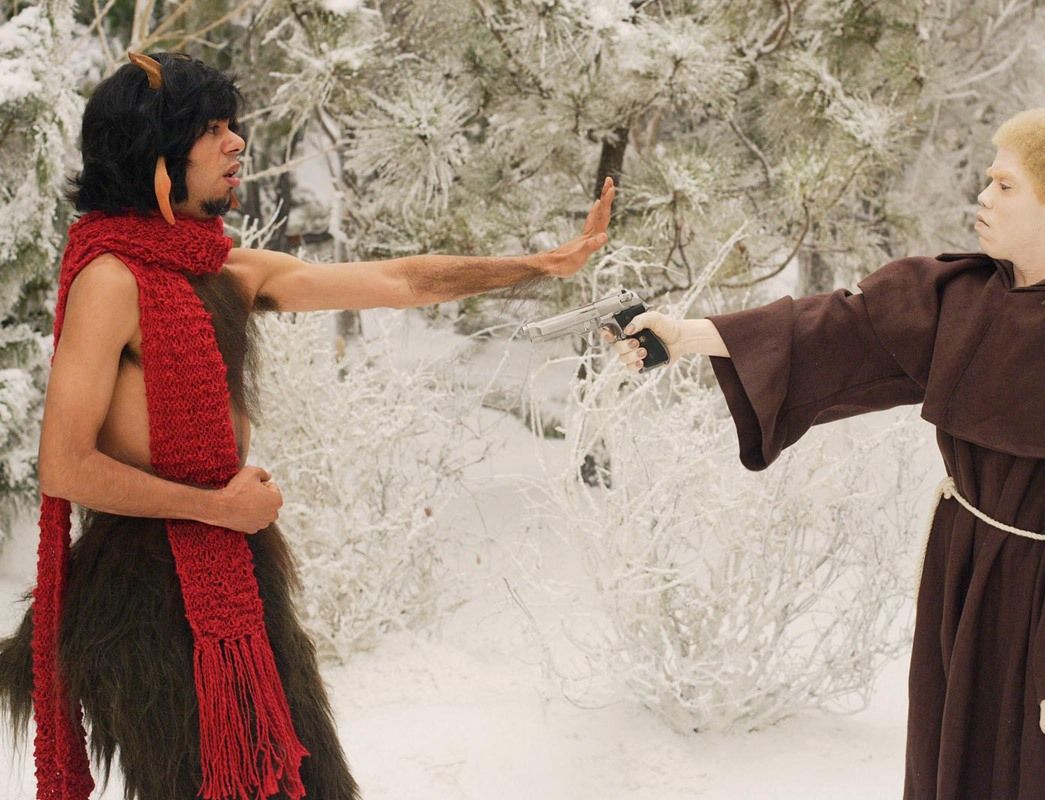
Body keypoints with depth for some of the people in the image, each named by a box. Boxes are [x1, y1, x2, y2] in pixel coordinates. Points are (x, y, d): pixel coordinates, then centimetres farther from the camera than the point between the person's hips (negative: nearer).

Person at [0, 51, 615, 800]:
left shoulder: (236, 272, 9)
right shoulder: (110, 279, -14)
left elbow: (401, 281, 11)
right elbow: (65, 468, -18)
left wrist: (549, 263, 10)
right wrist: (216, 504, -12)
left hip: (239, 574, 8)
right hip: (152, 590, -8)